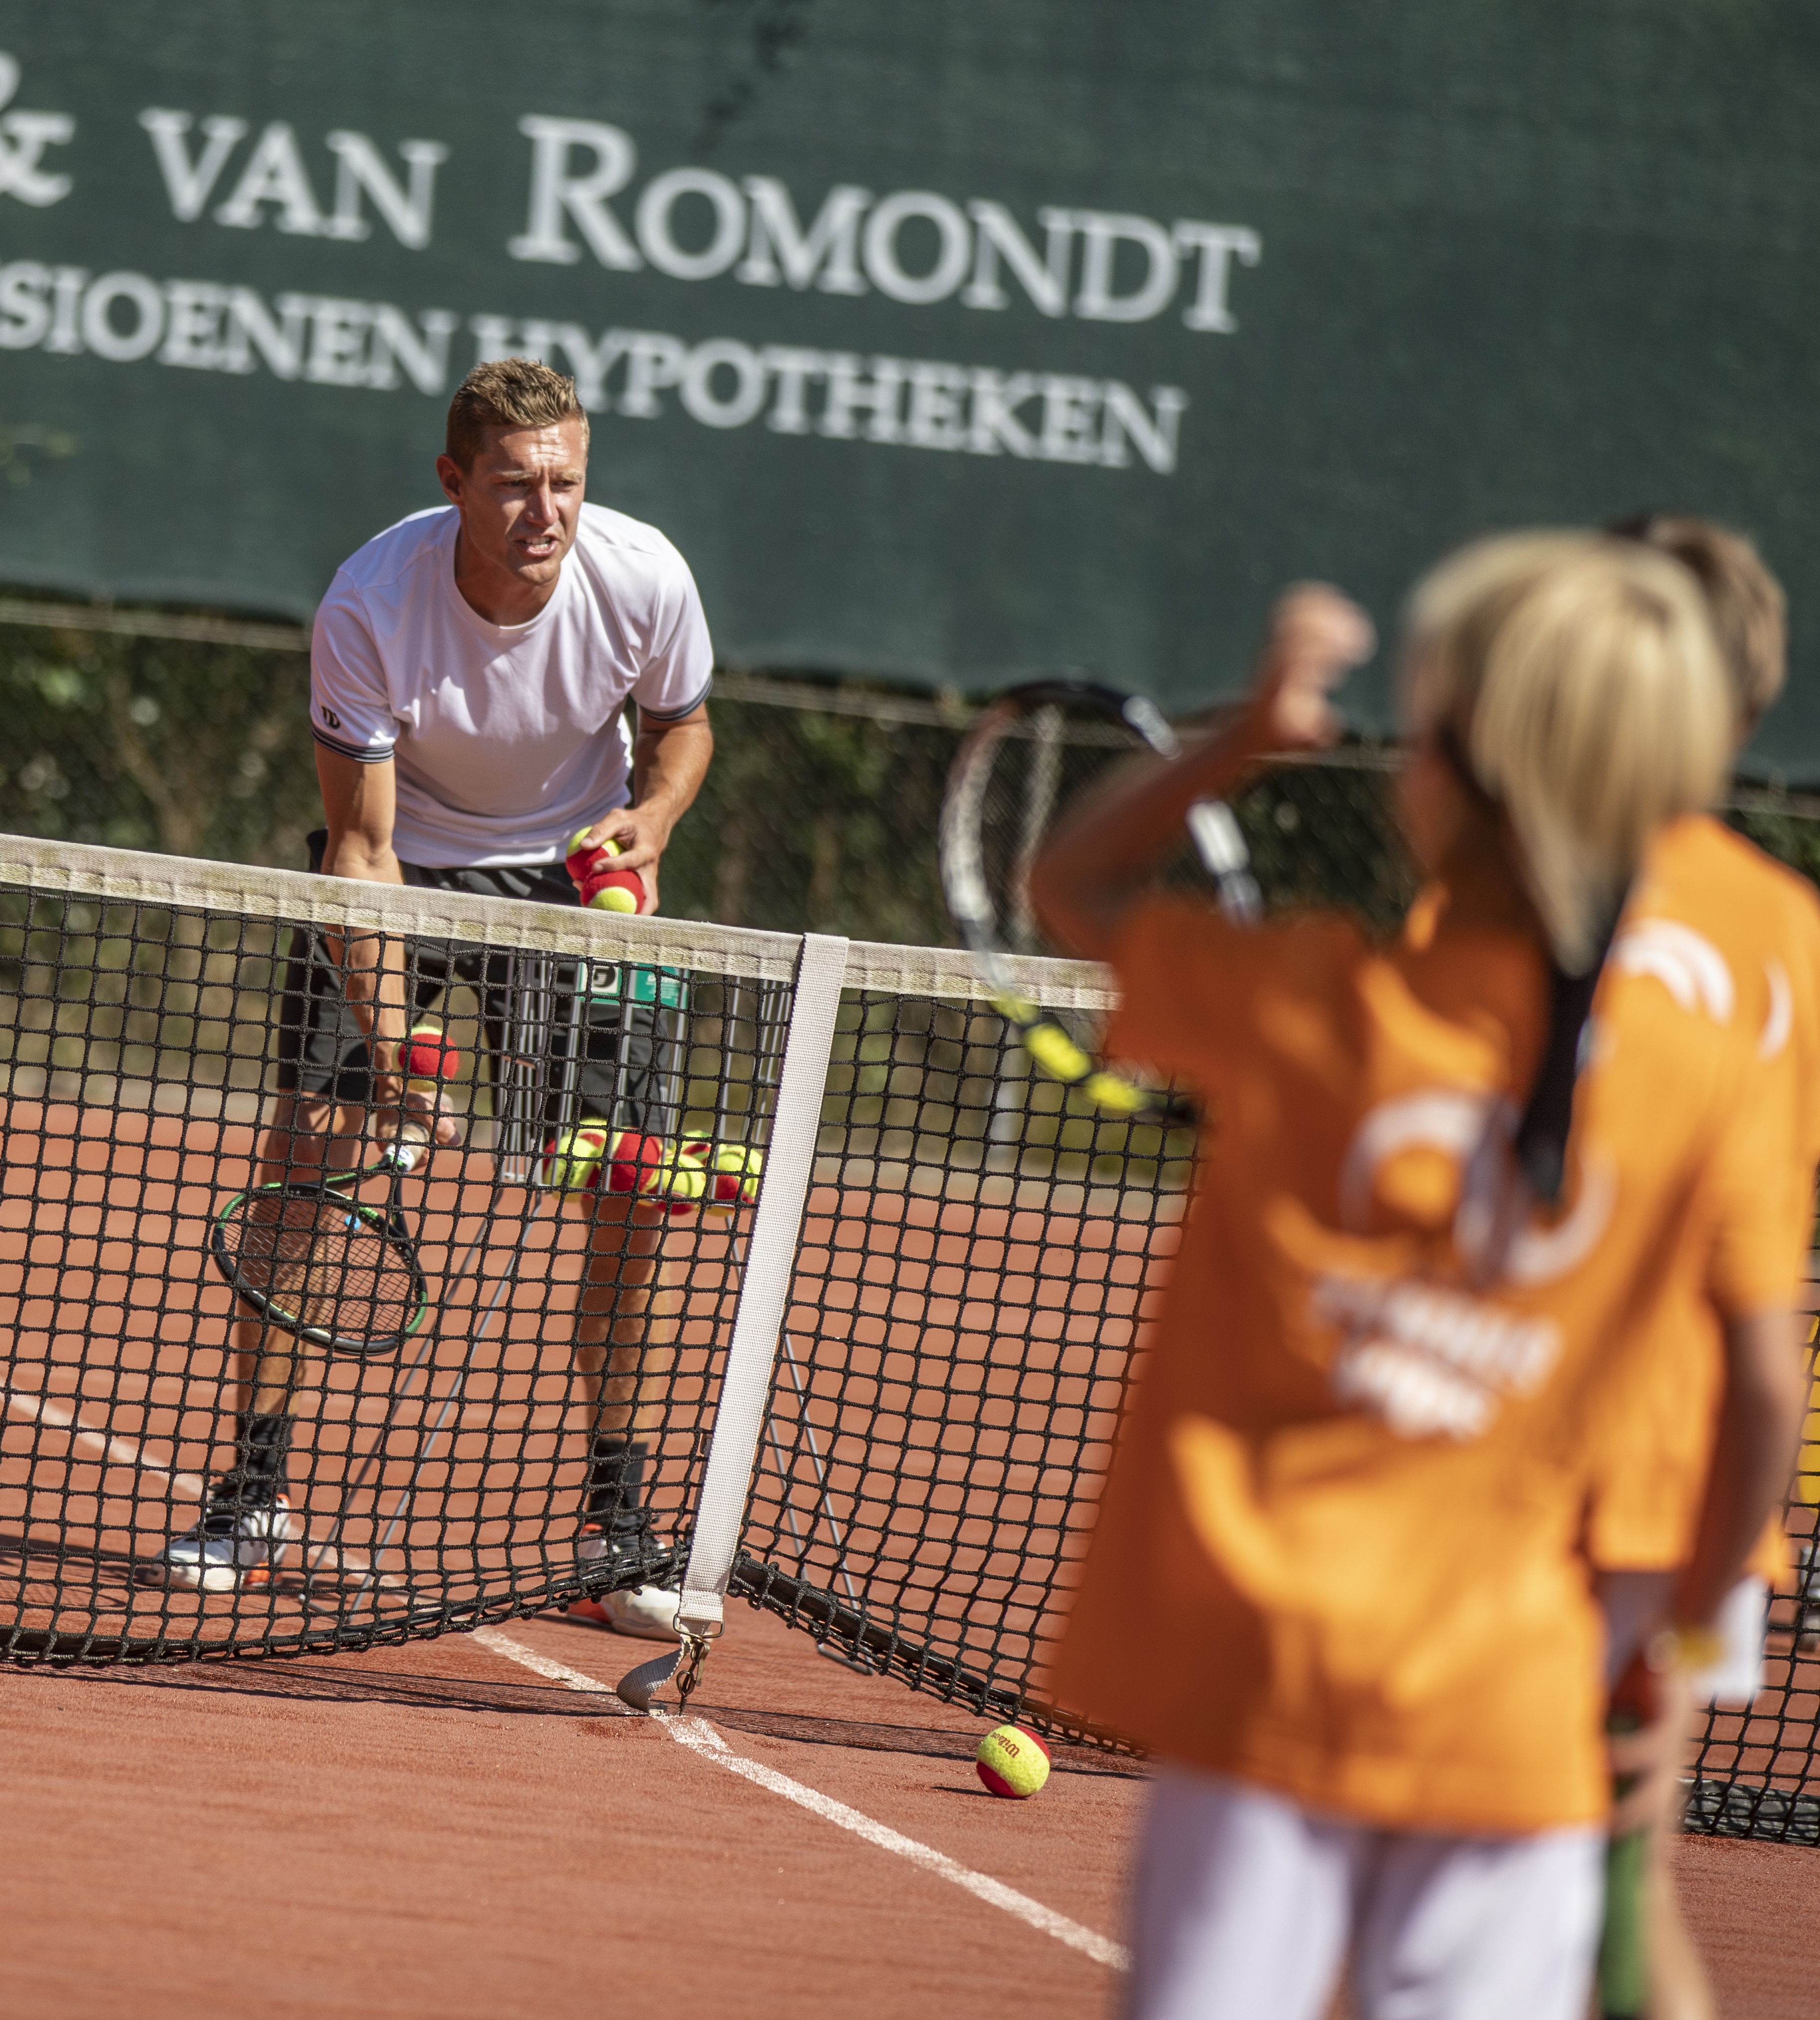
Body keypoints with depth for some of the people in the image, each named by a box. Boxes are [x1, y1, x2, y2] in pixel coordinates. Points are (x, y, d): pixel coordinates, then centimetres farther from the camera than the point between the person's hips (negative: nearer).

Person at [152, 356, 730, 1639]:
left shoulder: (645, 580, -22)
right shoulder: (368, 608, -29)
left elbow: (681, 723, 1)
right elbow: (361, 845, -24)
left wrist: (649, 824, -21)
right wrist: (388, 1033, -34)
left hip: (574, 868, 1)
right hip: (400, 862, -1)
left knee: (629, 1191, -9)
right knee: (305, 1150, -14)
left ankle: (616, 1528, 5)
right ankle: (255, 1497, 1)